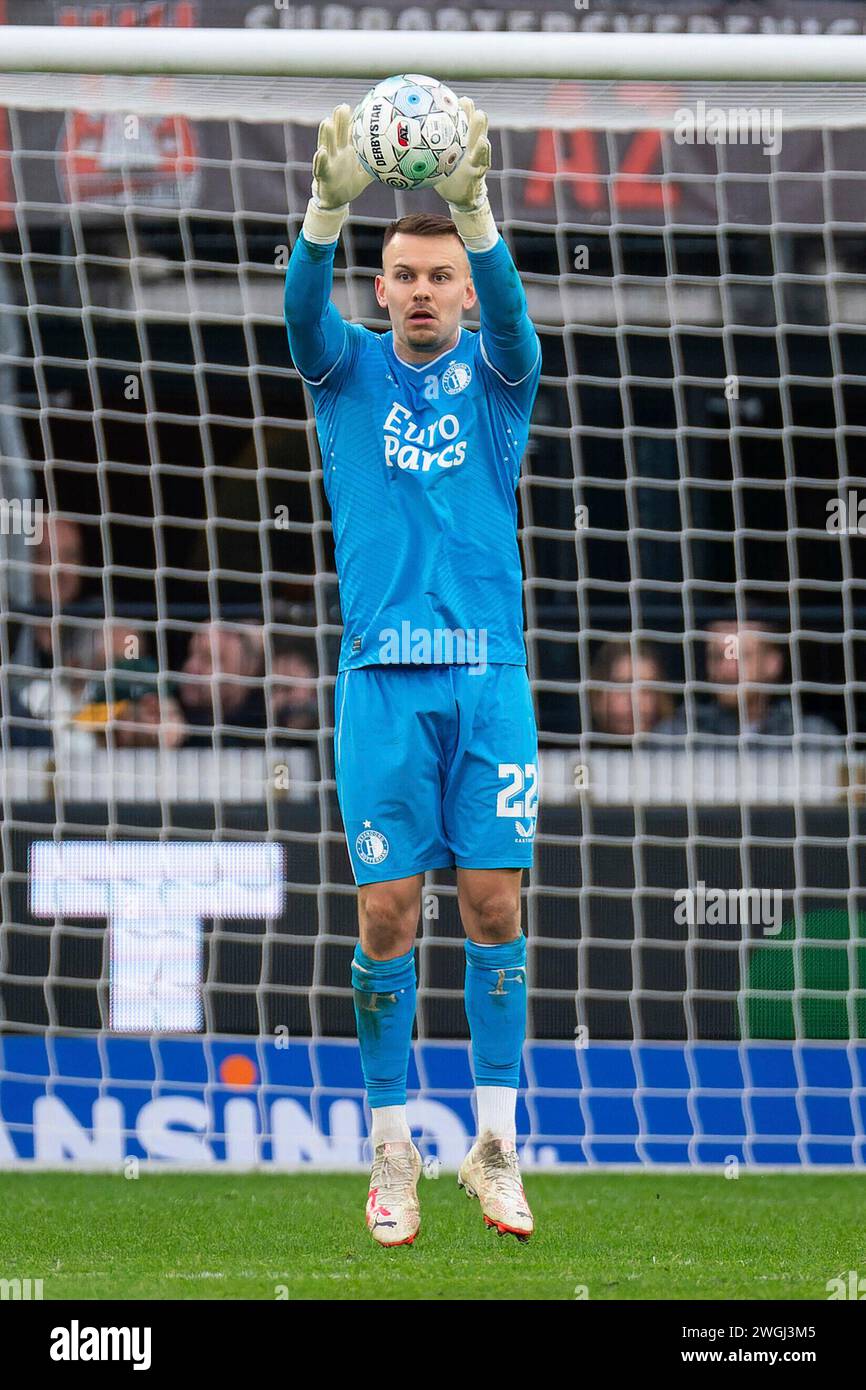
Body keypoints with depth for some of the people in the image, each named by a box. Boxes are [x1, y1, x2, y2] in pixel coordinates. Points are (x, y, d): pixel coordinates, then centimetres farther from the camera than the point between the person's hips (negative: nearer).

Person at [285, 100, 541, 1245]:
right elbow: (305, 309, -13)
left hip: (490, 676, 0)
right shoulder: (349, 369, 8)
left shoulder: (496, 371, 8)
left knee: (494, 902, -2)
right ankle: (393, 1151, 6)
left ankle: (495, 1145, 5)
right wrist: (331, 206, -34)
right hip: (381, 678, 0)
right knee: (387, 912, -2)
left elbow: (510, 307, -14)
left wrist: (472, 204, -34)